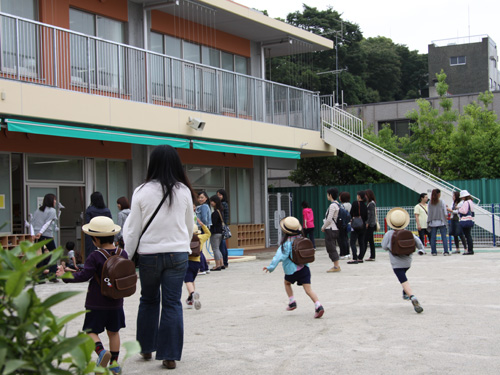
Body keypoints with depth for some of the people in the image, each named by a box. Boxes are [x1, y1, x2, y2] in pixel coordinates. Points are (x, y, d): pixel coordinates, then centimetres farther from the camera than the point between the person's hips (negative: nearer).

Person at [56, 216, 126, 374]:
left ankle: (101, 352, -20)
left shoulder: (95, 257, -16)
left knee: (91, 331, 5)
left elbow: (84, 275, -16)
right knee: (113, 332, 15)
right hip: (116, 303, 5)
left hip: (96, 303, -5)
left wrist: (65, 276, -5)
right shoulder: (123, 254, -1)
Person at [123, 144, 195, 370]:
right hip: (177, 253, 0)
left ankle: (146, 348, 28)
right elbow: (190, 225, 9)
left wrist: (127, 257, 6)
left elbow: (133, 229, -3)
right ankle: (169, 356, 4)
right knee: (172, 304, 3)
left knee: (148, 300, 18)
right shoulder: (184, 191, -1)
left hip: (149, 254, 0)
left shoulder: (142, 192, -6)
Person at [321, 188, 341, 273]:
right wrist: (325, 227, 17)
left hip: (330, 230, -10)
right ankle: (336, 266, 16)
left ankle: (336, 266, -5)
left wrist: (323, 227, -4)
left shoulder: (332, 205, -16)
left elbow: (329, 219, -19)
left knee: (331, 248, -6)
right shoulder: (338, 205, 13)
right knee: (332, 248, 14)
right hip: (335, 229, 10)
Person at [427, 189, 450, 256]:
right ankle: (446, 251, -6)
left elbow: (429, 213, 3)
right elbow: (445, 213, -4)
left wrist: (428, 222, 10)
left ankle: (434, 252, 5)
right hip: (441, 222, -2)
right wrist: (446, 218, 9)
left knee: (433, 237, 6)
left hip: (433, 222, 2)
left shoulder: (430, 203, 1)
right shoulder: (441, 201, -5)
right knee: (444, 237, -1)